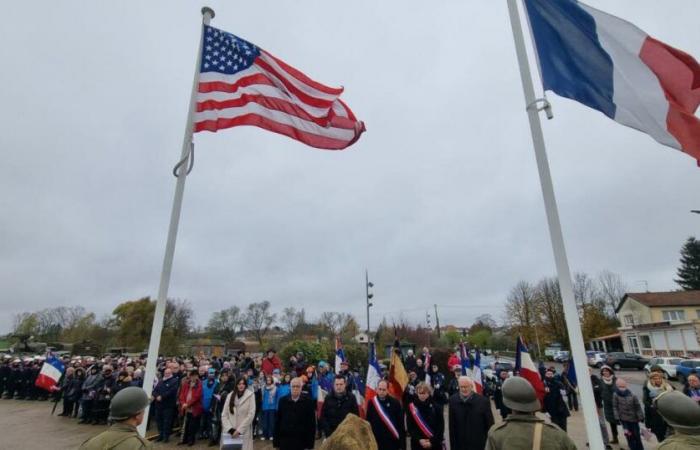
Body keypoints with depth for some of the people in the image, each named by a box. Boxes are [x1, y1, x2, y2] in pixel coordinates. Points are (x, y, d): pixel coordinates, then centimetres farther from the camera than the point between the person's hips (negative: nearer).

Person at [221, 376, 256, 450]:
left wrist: (239, 430, -11)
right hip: (229, 432, 2)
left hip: (244, 432, -2)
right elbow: (224, 414, 4)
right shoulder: (230, 395, 6)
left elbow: (251, 414, -7)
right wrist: (230, 429, -8)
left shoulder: (250, 395, -3)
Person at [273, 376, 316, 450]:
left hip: (300, 441, -1)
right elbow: (277, 421, 3)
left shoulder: (308, 401, -5)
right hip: (284, 440, 2)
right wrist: (275, 440, 2)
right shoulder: (283, 400, 1)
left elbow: (312, 423, -4)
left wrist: (310, 442, -6)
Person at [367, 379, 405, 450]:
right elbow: (368, 423, 3)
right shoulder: (371, 403, -3)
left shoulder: (395, 403, -8)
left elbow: (401, 425, -4)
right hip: (376, 443, 2)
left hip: (392, 443, -1)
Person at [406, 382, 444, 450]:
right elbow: (410, 427, -1)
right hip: (417, 444, 0)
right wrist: (419, 440, -13)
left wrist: (432, 441, -12)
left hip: (435, 444, 0)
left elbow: (441, 426, -4)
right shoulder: (411, 407, -3)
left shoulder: (436, 406, -4)